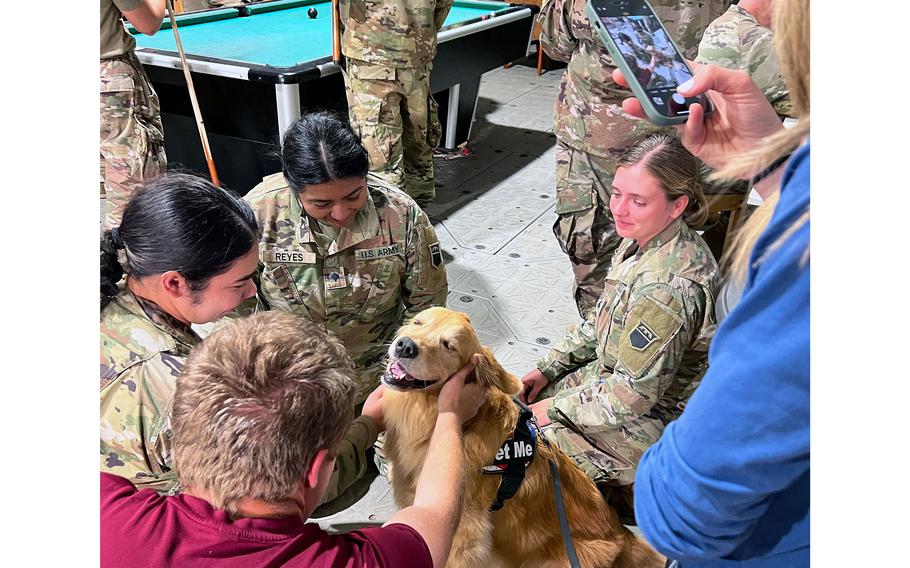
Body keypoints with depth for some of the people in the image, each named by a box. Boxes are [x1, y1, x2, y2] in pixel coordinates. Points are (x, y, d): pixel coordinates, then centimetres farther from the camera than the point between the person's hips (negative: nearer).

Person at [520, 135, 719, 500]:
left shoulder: (668, 287, -34)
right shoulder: (644, 240, -4)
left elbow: (634, 395, -27)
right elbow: (601, 321, 10)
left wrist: (555, 409, -15)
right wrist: (547, 369, 6)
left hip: (654, 419, -9)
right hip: (617, 375, 9)